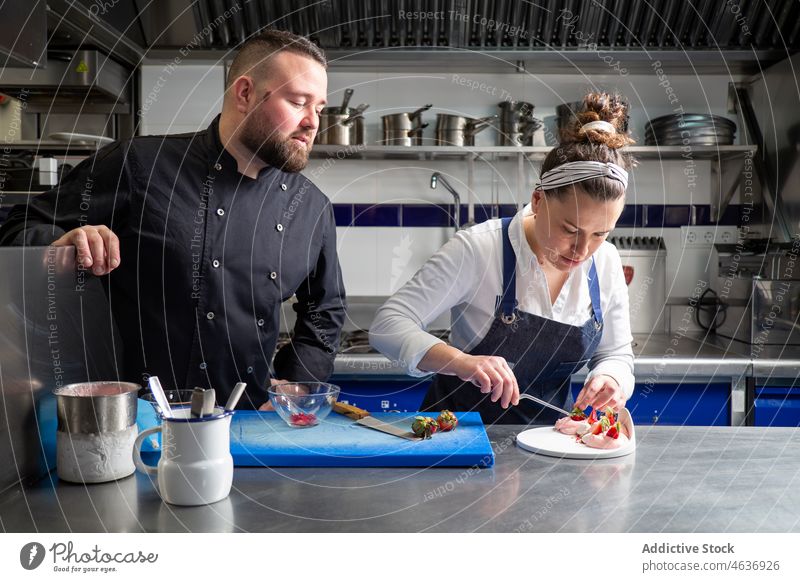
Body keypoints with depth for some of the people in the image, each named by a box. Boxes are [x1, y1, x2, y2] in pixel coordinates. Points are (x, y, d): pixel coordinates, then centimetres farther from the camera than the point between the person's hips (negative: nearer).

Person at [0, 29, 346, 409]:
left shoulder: (314, 210, 8)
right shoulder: (138, 165, -4)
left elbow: (325, 313, 19)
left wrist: (293, 389, 7)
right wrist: (60, 245, -20)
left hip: (246, 424, 4)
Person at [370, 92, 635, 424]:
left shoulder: (606, 263, -3)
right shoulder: (478, 248, -19)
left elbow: (616, 354, 8)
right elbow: (387, 325, -21)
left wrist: (610, 378, -15)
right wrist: (461, 362, -37)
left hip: (550, 437, 5)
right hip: (463, 428, -5)